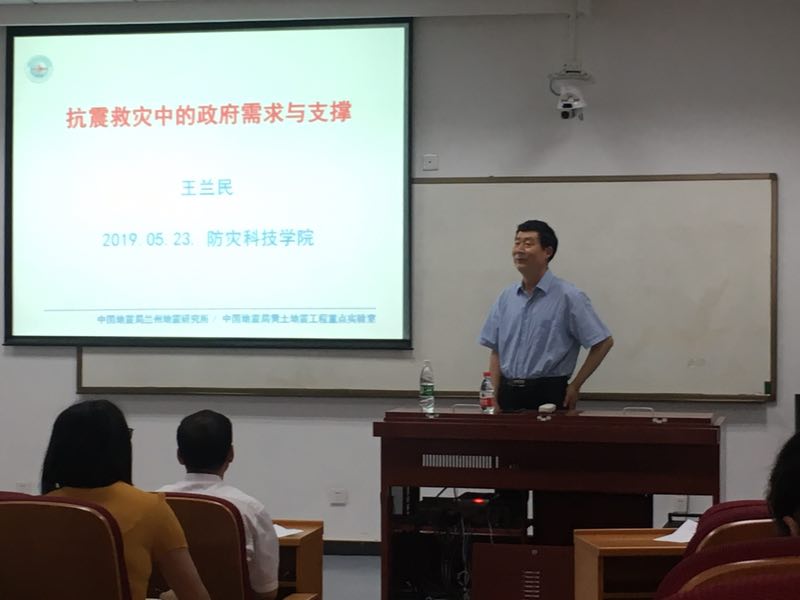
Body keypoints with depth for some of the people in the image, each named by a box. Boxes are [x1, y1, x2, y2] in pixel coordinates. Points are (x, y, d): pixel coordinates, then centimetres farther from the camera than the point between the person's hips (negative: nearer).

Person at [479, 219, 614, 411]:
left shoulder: (568, 297, -6)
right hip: (509, 393, 4)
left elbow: (603, 343, -4)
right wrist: (494, 398, 2)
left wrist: (575, 386, -4)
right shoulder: (506, 298, 8)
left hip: (548, 395, -4)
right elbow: (496, 352, 11)